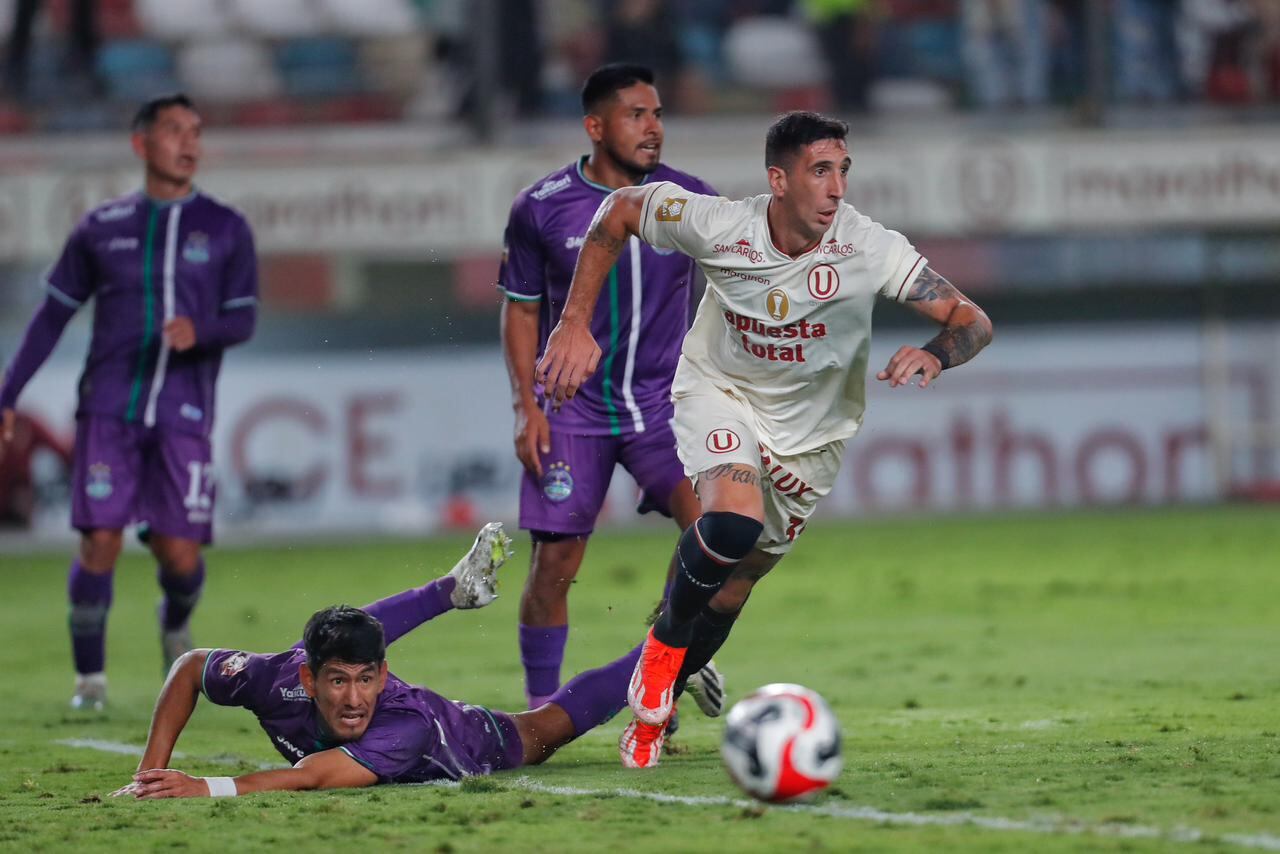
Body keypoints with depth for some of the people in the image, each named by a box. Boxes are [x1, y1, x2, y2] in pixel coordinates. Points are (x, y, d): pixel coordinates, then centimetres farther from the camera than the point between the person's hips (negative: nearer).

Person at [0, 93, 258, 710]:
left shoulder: (225, 230, 9)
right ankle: (89, 676, 6)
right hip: (109, 408, 0)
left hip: (184, 414, 0)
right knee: (100, 543, -10)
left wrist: (200, 330, -19)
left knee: (180, 555, -5)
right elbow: (52, 315, 15)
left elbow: (243, 320, 5)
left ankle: (175, 624, 30)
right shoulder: (102, 229, 10)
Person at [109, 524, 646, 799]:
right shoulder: (280, 678, -42)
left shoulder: (406, 728, -52)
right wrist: (154, 768, -33)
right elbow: (191, 667, -24)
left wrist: (206, 789, -74)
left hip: (466, 748, -3)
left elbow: (310, 777, -64)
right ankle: (455, 588, 51)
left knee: (547, 727, 24)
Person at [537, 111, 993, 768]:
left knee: (731, 591, 8)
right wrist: (574, 325, -11)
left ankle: (653, 710, 35)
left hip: (809, 428, 2)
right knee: (734, 523, -32)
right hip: (719, 393, -2)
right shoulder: (718, 226, -25)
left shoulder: (871, 249, -25)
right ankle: (666, 641, -2)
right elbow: (620, 210, -8)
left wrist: (936, 355, -45)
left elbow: (971, 320, -21)